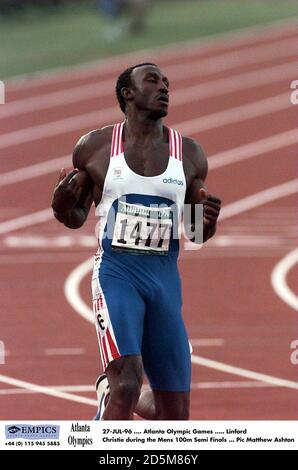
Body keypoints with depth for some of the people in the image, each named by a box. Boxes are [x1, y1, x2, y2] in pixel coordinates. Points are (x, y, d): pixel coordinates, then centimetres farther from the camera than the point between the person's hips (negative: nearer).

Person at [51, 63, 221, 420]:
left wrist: (208, 222, -9)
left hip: (166, 279, 4)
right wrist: (61, 206, -12)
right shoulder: (95, 147, 1)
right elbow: (76, 217, 10)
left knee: (175, 413, 5)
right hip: (116, 272, -4)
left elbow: (196, 233, 14)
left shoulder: (189, 155, 7)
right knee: (127, 381, -24)